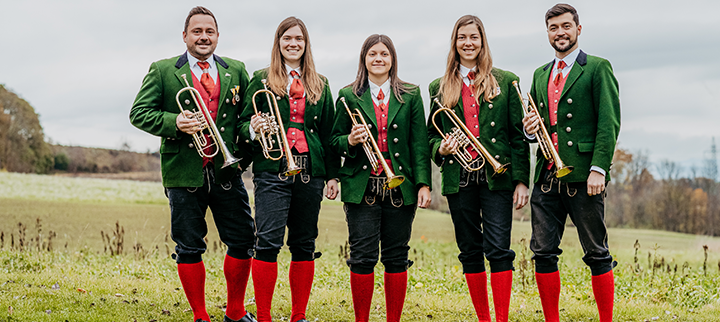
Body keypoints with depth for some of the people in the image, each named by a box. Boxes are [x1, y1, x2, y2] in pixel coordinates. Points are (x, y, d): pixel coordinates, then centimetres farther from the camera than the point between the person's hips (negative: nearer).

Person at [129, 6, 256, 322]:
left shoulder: (236, 70, 11)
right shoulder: (162, 71, 3)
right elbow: (139, 113, -1)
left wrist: (245, 152, 1)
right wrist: (174, 122, -17)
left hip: (227, 172, 2)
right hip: (184, 174, -2)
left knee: (243, 242, 3)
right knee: (189, 247, 3)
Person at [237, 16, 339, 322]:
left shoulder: (320, 85, 15)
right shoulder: (262, 80, 7)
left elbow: (329, 133, 15)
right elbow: (243, 122, 7)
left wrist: (332, 174, 10)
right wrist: (253, 130, -16)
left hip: (310, 171, 3)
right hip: (272, 170, -3)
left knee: (304, 245, 6)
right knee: (268, 242, -10)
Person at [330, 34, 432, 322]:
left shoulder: (411, 95, 9)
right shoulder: (349, 96, 7)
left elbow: (419, 143, 5)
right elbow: (334, 141, 11)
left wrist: (423, 184, -3)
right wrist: (350, 140, -12)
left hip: (400, 188, 1)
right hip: (361, 188, -1)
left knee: (396, 258, 5)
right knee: (363, 257, -2)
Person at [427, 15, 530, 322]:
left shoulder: (505, 81, 7)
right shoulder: (440, 87, 12)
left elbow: (518, 135, 3)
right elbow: (431, 134, 18)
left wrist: (521, 180, -4)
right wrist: (441, 148, -6)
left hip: (497, 175, -2)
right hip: (459, 178, 3)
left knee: (498, 249, -10)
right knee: (470, 251, 7)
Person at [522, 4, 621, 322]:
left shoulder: (597, 68, 1)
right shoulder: (540, 75, 19)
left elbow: (609, 122, -7)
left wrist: (599, 168, -17)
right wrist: (530, 129, 2)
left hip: (582, 176, -5)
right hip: (547, 177, 6)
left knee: (597, 254, 0)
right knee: (543, 253, 4)